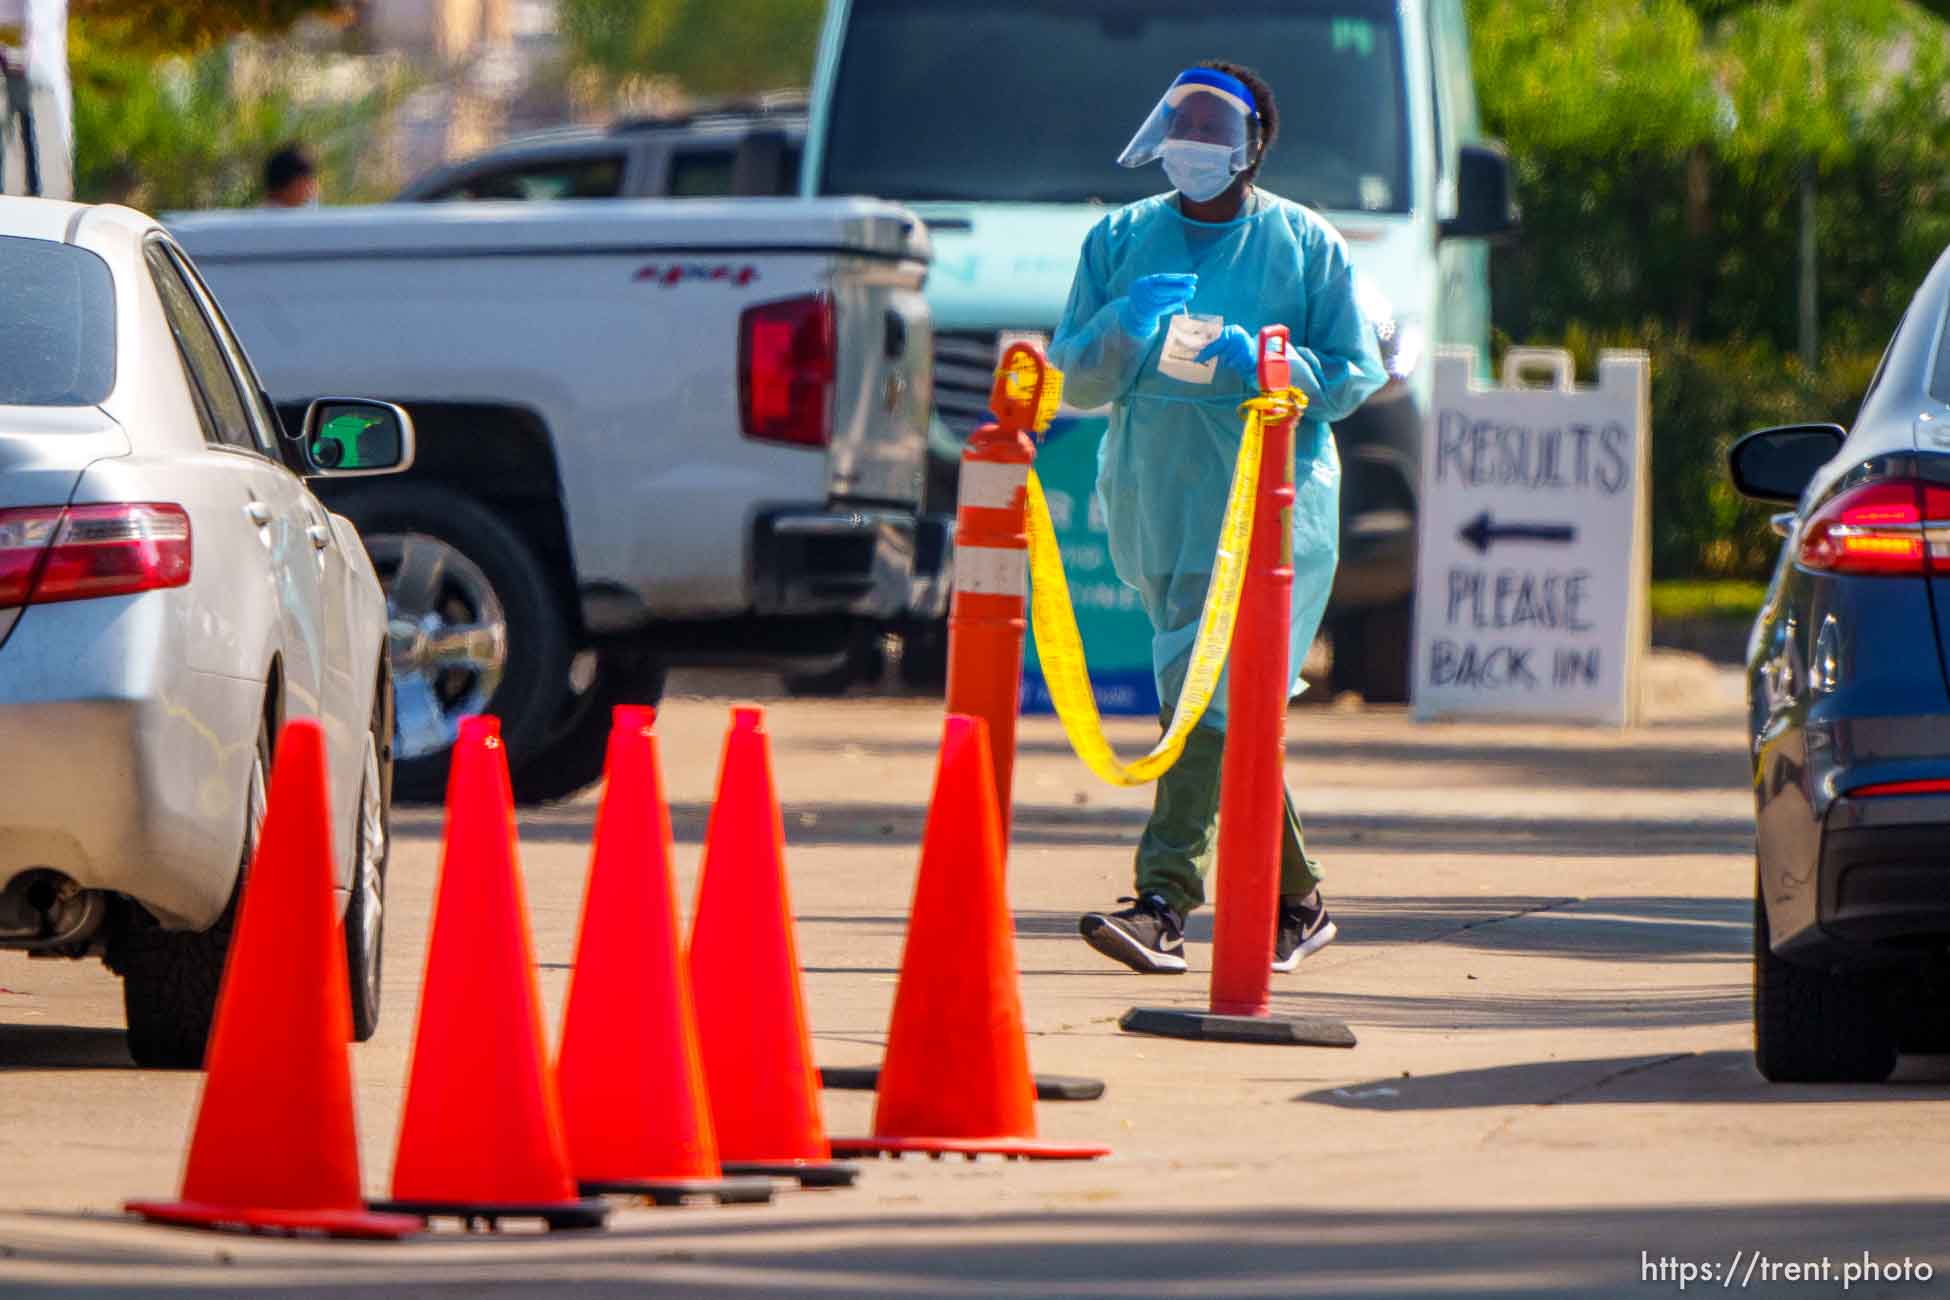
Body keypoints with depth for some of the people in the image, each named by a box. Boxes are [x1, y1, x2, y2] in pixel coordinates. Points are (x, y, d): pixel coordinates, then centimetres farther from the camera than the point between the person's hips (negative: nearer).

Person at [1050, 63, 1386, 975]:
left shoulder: (1305, 246, 2)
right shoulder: (1120, 241, 11)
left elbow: (1355, 374, 1)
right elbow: (1075, 381, 9)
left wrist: (1264, 362, -16)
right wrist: (1125, 328, -12)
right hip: (1155, 501, 5)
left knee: (1212, 696, -17)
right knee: (1214, 702, 11)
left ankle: (1164, 902, -23)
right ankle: (1297, 903, 23)